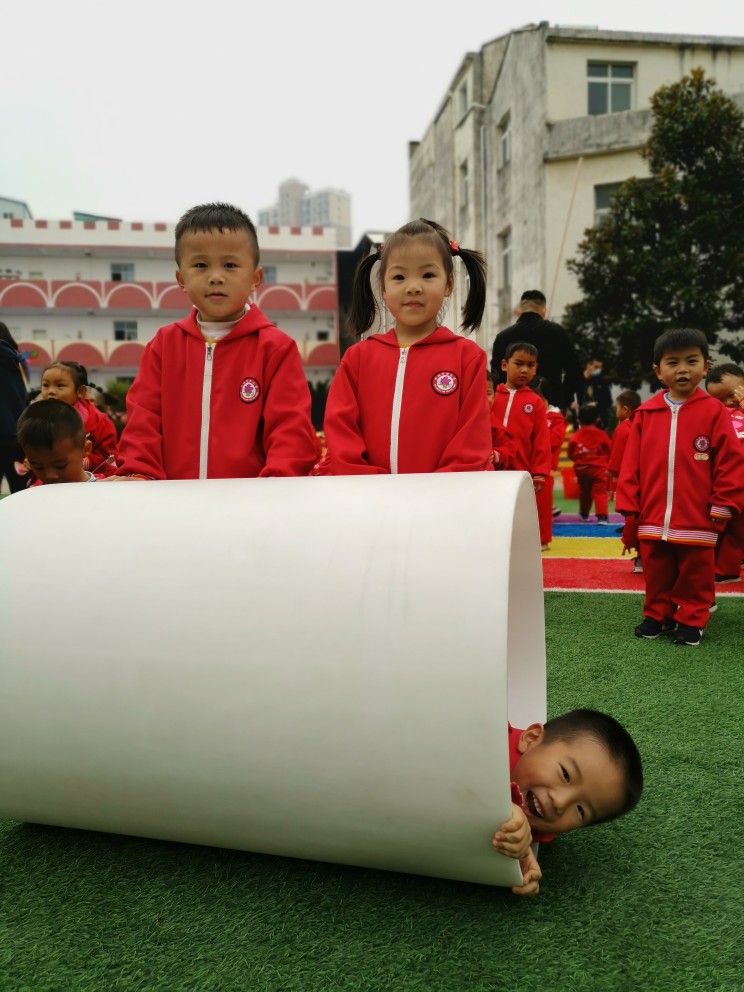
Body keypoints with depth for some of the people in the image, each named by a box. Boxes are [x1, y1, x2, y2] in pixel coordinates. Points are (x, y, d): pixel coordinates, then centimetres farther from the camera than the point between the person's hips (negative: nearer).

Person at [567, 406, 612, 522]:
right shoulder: (602, 434, -5)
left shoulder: (575, 436, -4)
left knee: (584, 491, 20)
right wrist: (607, 464, 20)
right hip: (598, 468, -3)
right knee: (600, 491, -6)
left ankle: (584, 514, 37)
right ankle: (602, 516, -21)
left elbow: (571, 454, 1)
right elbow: (609, 451, 3)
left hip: (581, 468, 3)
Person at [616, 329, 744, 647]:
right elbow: (631, 464, 3)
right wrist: (629, 507, 1)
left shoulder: (714, 412, -5)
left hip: (697, 520, -2)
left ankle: (691, 620, 26)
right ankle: (657, 615, 32)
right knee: (657, 574, 15)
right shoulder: (646, 413, 2)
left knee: (694, 575, 10)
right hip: (652, 519, 2)